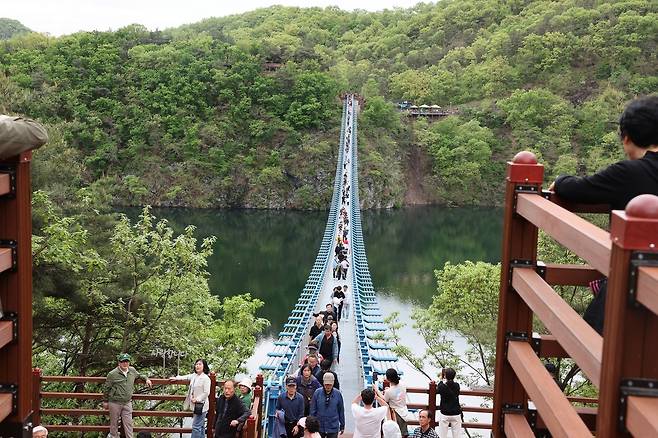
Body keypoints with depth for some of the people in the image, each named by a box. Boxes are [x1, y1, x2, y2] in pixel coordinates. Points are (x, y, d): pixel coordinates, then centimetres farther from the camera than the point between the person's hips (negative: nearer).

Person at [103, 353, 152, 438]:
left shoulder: (132, 371, 5)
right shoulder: (112, 374, -9)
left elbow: (139, 375, 28)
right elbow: (107, 388, -1)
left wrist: (146, 379, 11)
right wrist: (105, 401, 3)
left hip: (127, 403, 4)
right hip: (115, 403, -3)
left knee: (128, 423, 3)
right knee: (114, 423, 9)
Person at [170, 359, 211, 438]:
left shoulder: (206, 378, -14)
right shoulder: (194, 376, 10)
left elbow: (206, 392, -17)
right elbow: (186, 377, 28)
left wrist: (197, 399, -18)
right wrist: (176, 378, 24)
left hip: (201, 406, -8)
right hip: (195, 405, 8)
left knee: (196, 426, -8)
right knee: (200, 427, 15)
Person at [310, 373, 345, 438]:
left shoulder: (337, 394, -6)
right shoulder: (317, 393, -7)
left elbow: (341, 411, 4)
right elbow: (313, 410, 0)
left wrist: (342, 425, 9)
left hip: (333, 428, -1)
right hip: (319, 428, 1)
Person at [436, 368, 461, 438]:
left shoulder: (442, 386, -12)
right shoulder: (457, 386, -2)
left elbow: (437, 391, 9)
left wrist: (442, 380, 15)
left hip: (444, 414, -3)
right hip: (456, 414, 3)